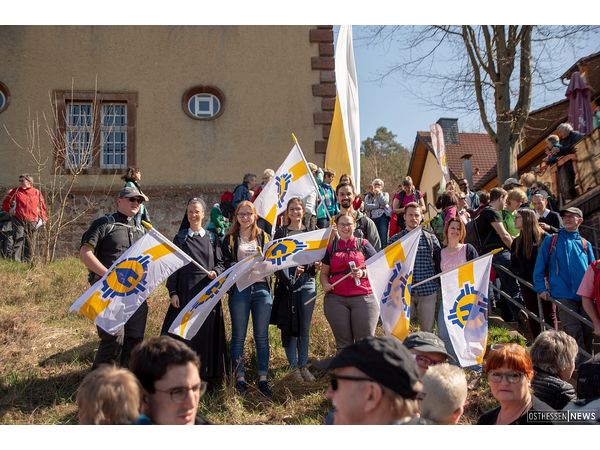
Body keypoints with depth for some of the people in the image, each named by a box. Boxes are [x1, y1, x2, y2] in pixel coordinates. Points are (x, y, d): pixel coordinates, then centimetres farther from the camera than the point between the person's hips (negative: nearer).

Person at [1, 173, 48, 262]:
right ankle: (16, 260, -10)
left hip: (32, 222, 2)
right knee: (18, 240, -10)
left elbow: (42, 206, 14)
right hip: (18, 221, -2)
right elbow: (5, 202, 14)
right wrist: (10, 210, 1)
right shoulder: (15, 191, 4)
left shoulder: (37, 192, 7)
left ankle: (27, 261, 15)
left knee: (30, 243, 6)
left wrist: (43, 218, 8)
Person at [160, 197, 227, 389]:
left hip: (207, 292, 1)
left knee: (206, 332, 3)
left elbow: (220, 262, 10)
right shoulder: (179, 238, 6)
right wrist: (173, 292, -6)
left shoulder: (212, 238, 9)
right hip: (185, 292, -1)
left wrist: (216, 272, -13)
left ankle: (207, 373, 13)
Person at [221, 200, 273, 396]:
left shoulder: (263, 236, 12)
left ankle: (263, 378, 10)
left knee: (262, 336, 3)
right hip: (239, 289, -1)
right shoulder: (230, 239, 8)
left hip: (261, 288, 1)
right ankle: (240, 378, 12)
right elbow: (225, 264, 3)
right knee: (238, 336, 3)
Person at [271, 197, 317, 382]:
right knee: (289, 326, 1)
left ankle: (303, 365, 18)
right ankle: (294, 367, 13)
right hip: (286, 283, -2)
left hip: (307, 283, 2)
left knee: (304, 327, 7)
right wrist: (288, 277, -16)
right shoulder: (281, 232, 4)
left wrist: (313, 266, -13)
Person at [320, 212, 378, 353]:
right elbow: (324, 272, 16)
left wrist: (363, 273, -12)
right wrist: (325, 284, -5)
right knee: (343, 344, 5)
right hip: (336, 299, 2)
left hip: (363, 298, -2)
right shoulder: (331, 247, 16)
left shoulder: (363, 245, 10)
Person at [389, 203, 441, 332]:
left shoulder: (431, 238, 6)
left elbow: (439, 262, 10)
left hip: (428, 291, 1)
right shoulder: (395, 239, 4)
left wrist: (440, 286, 5)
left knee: (428, 330, 9)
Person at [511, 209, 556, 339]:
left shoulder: (544, 237, -6)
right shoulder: (517, 242, 11)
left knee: (549, 315, 1)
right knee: (533, 317, 9)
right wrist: (520, 274, 1)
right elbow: (514, 264, 16)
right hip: (527, 284, 5)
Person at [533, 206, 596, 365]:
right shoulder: (551, 241, 7)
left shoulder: (585, 245, 14)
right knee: (574, 332, -7)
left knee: (587, 332, 7)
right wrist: (541, 288, -5)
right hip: (563, 295, -3)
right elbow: (539, 266, 4)